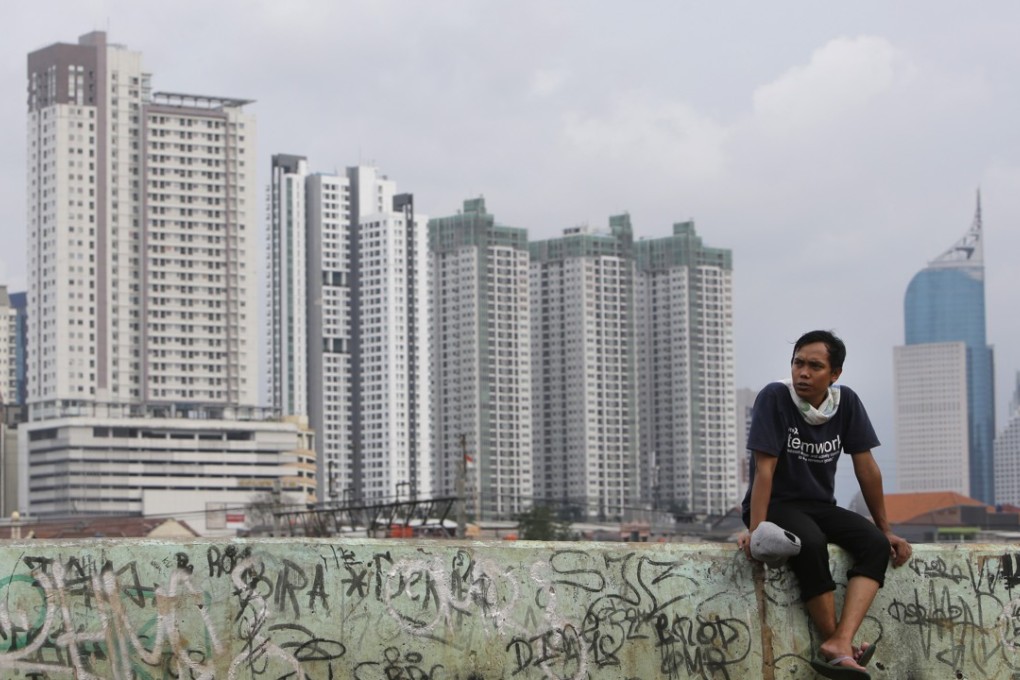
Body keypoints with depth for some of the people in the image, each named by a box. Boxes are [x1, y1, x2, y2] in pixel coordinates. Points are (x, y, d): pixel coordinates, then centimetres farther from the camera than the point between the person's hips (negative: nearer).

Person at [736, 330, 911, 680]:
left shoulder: (847, 402, -2)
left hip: (820, 506, 5)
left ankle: (839, 645, -37)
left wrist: (885, 530, 5)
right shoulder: (774, 398, -16)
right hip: (776, 504, -5)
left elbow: (866, 467, 2)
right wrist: (756, 530, -27)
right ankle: (836, 642, -22)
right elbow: (764, 468, -19)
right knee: (811, 544, -36)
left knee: (876, 544, -22)